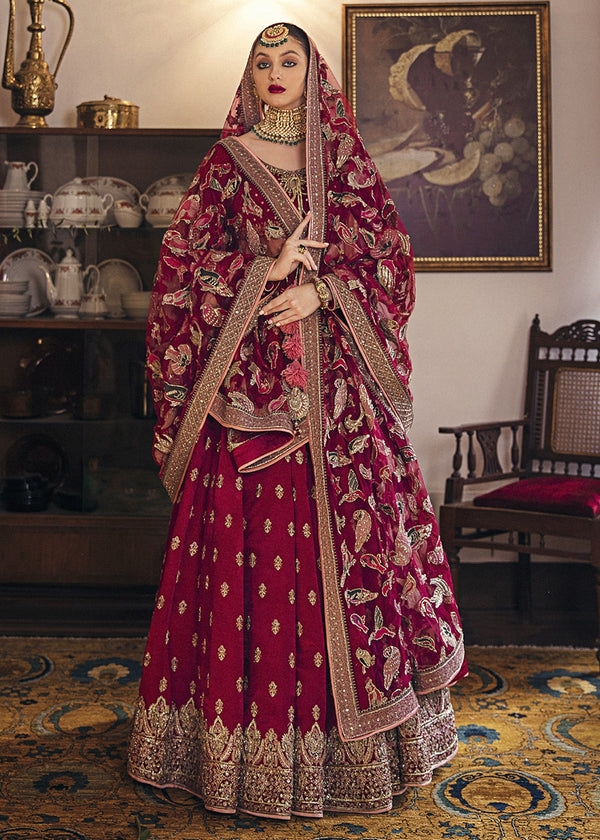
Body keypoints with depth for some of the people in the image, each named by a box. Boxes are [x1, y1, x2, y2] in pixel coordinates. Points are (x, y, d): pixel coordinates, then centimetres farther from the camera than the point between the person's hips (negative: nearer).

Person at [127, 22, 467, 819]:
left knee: (344, 535, 0)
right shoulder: (225, 163, 10)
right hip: (248, 378, -1)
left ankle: (351, 738, 14)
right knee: (250, 540, -3)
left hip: (338, 384, 1)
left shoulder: (344, 160, 12)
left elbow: (388, 255, 6)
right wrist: (266, 269, -10)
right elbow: (184, 263, 4)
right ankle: (252, 742, 10)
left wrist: (320, 291, -10)